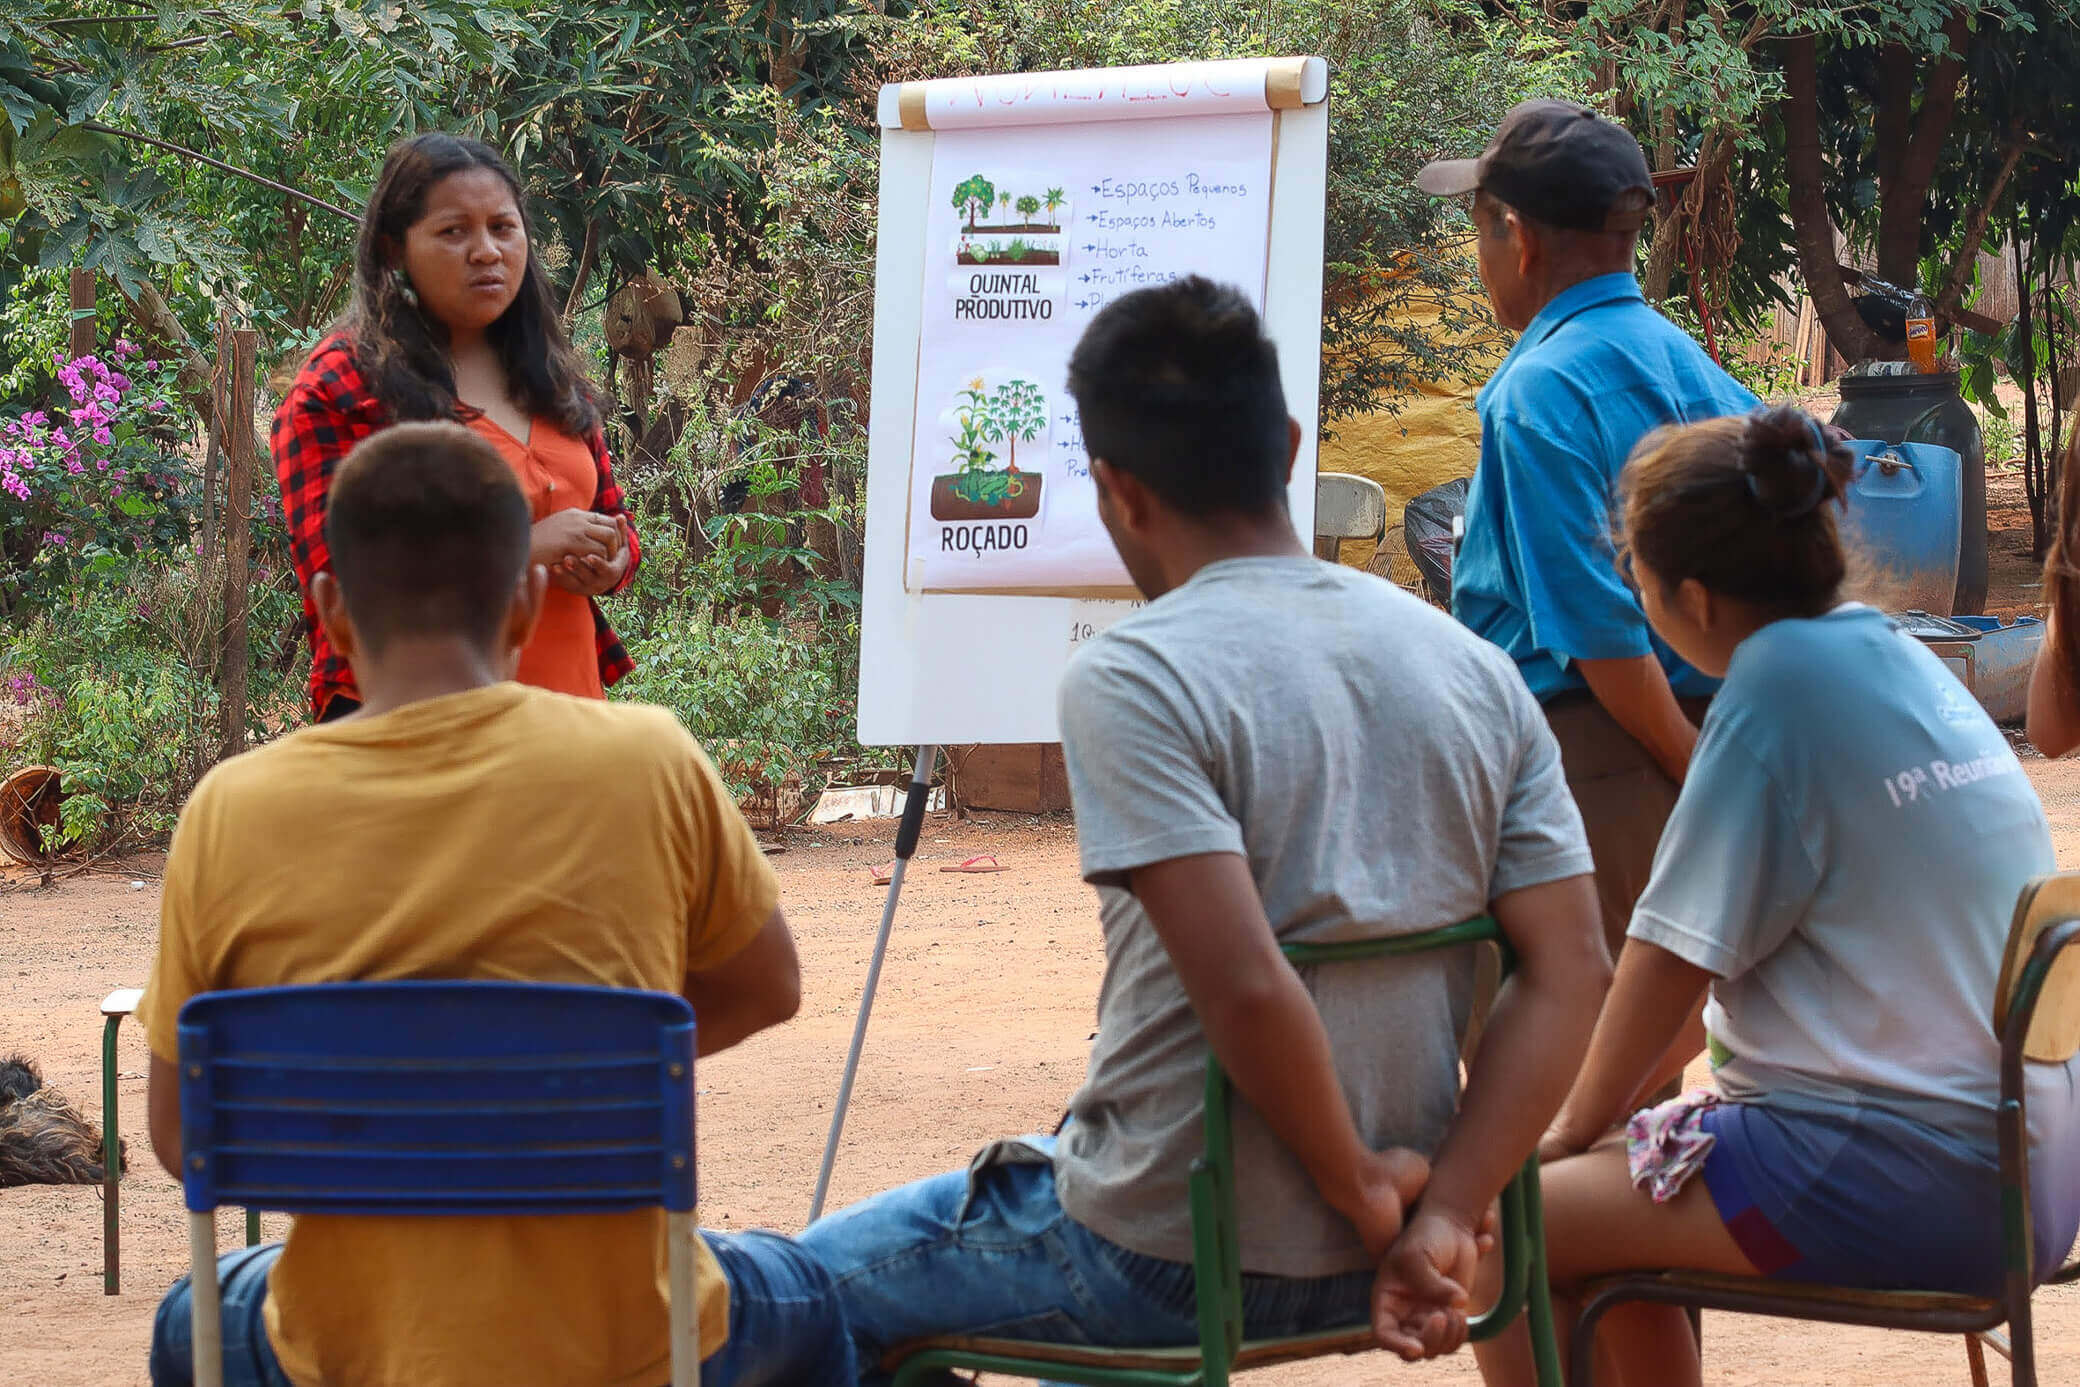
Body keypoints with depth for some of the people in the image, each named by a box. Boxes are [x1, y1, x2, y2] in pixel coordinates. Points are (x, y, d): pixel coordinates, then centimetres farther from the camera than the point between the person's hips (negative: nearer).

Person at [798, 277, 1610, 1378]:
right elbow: (1569, 972, -4)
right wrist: (1440, 1221, -8)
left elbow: (1246, 986, -28)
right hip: (1363, 1271, 7)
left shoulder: (1130, 680, -18)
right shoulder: (1477, 670, 2)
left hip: (1162, 1267, -7)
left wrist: (1365, 1192, -13)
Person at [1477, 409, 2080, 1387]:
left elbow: (1673, 957, -11)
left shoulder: (1781, 683, -14)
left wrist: (1578, 1124, 3)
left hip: (1907, 1191, -10)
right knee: (1617, 1184, 25)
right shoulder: (1893, 654, 13)